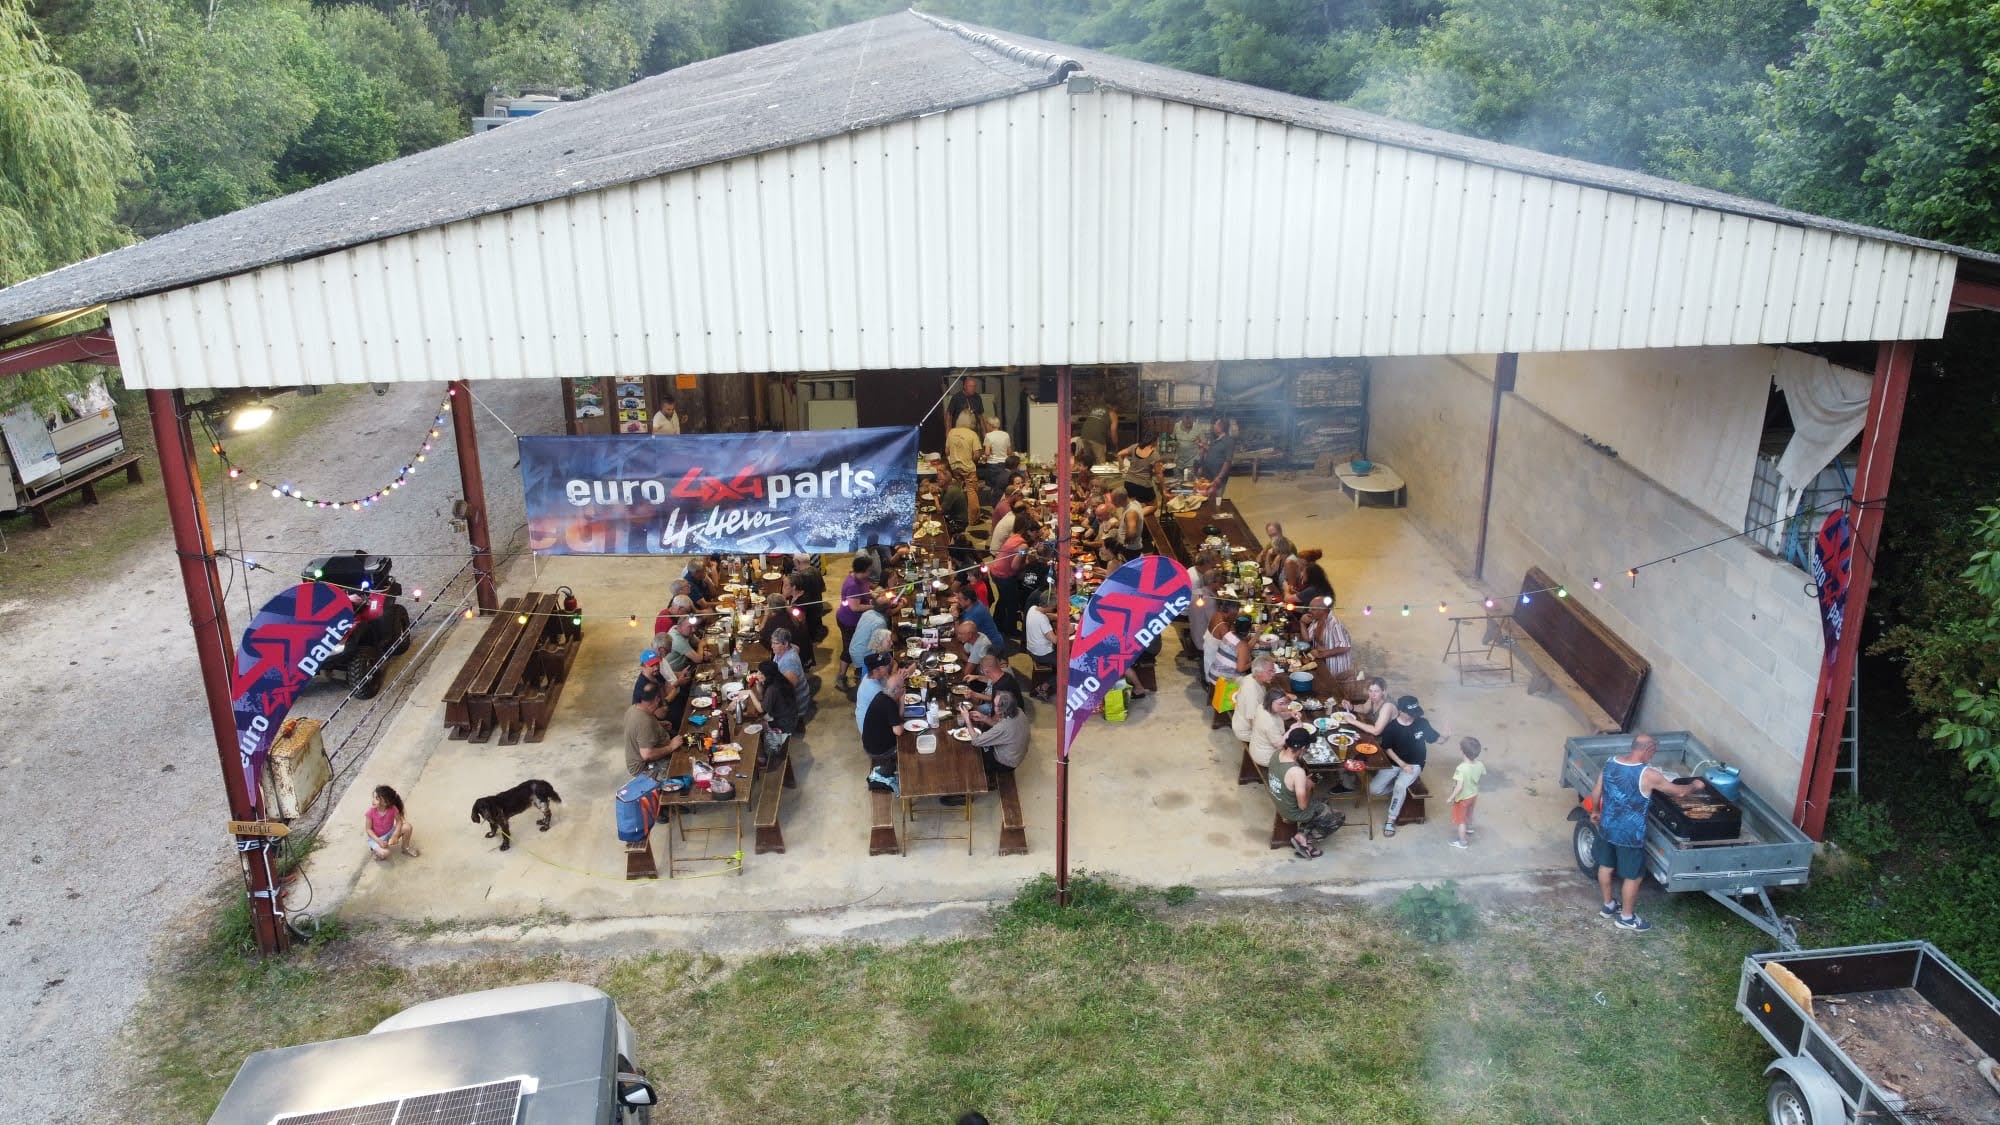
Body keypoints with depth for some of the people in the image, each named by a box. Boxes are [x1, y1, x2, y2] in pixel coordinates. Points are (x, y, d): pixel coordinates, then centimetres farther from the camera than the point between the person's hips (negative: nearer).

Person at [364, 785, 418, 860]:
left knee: (407, 827, -22)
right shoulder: (371, 812, -25)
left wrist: (395, 835, -25)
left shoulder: (393, 809, -20)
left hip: (390, 832, 3)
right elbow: (369, 829, -16)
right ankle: (376, 849, 8)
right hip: (376, 837, -3)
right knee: (384, 854, -32)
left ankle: (406, 848, 5)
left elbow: (399, 821, -10)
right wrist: (379, 841, -27)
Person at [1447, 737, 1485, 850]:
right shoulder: (1479, 764, -17)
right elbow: (1483, 774, 5)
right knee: (1469, 813, 34)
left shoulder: (1461, 768, -38)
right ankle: (1469, 828, 59)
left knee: (1460, 820, 15)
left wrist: (1451, 797, -22)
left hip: (1462, 798, -7)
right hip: (1474, 795, 7)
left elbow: (1459, 787, -36)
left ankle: (1462, 842, 30)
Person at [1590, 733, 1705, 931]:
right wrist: (1695, 785, 11)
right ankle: (1627, 917, 28)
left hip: (1607, 828, 7)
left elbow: (1595, 793, 5)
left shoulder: (1610, 763, -5)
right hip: (1630, 835, -7)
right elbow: (1679, 792, -10)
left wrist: (1595, 811, 23)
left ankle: (1608, 905, 42)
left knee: (1605, 866, 24)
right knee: (1633, 876, 13)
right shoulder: (1648, 774, -23)